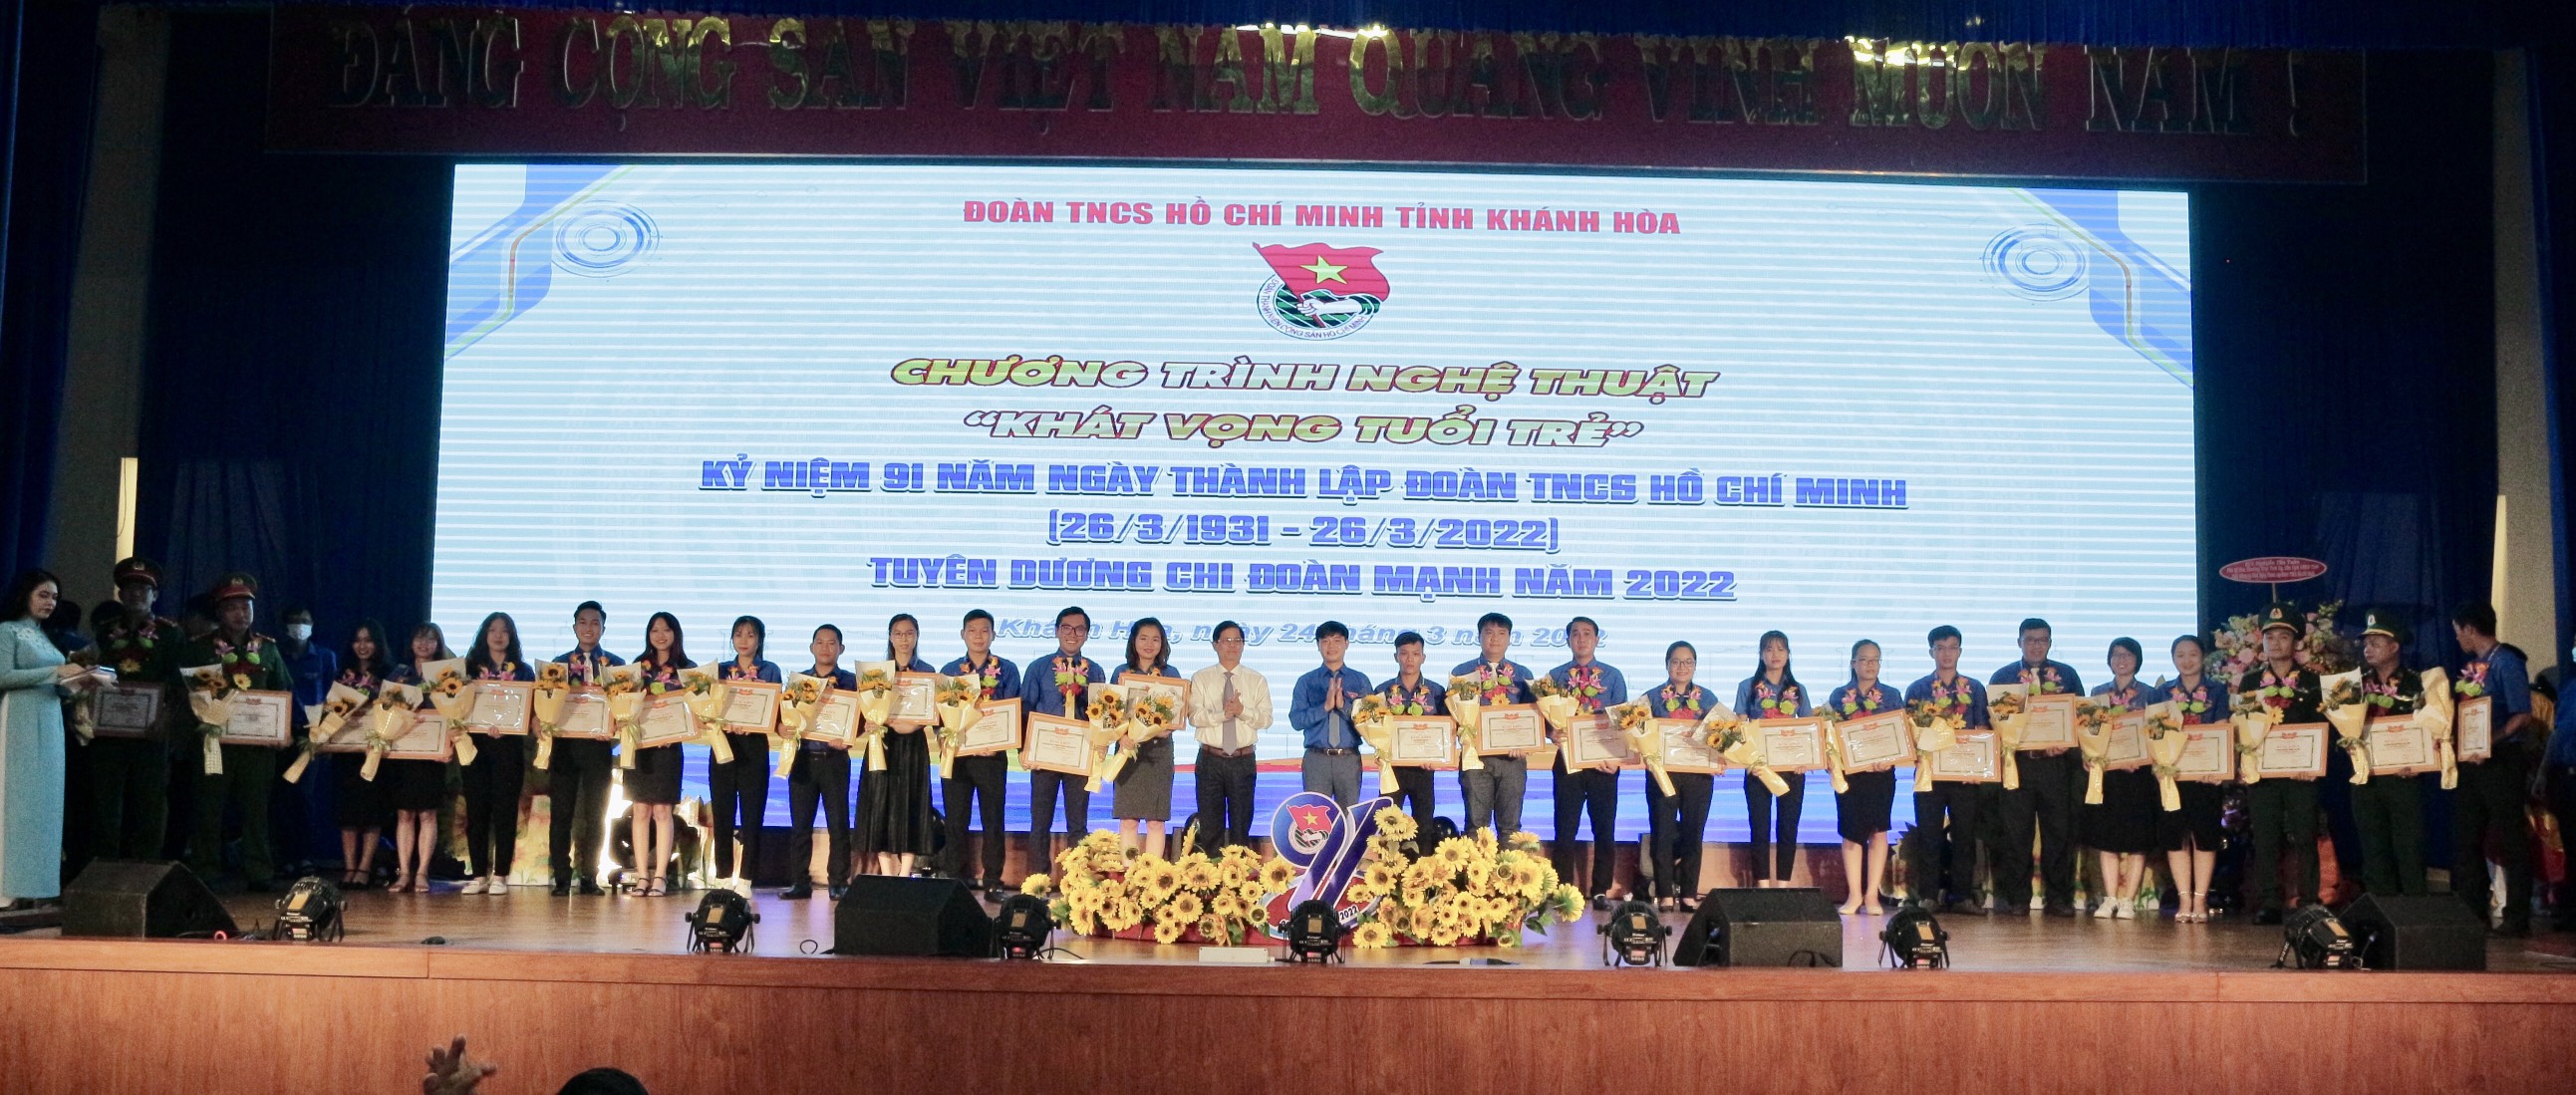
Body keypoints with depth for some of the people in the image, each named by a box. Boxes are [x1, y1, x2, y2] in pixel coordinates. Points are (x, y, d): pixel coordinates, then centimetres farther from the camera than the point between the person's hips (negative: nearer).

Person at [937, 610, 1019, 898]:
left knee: (993, 819, 1)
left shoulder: (1007, 670, 4)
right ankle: (955, 880, 12)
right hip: (956, 752, 2)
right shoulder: (949, 671, 10)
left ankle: (992, 882, 6)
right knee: (955, 820, 5)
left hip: (992, 753, -2)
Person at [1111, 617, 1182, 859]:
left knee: (1156, 821, -1)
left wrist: (1166, 728, -13)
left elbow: (1178, 713, 8)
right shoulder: (1121, 673, 8)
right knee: (1127, 820, -3)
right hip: (1129, 749, 0)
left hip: (1159, 750, 0)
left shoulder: (1170, 674, 8)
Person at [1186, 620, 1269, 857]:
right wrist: (1222, 714, -22)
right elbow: (1195, 717, -7)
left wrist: (1242, 711, -20)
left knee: (1241, 824, 5)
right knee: (1210, 825, 4)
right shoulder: (1201, 679, 4)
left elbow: (1266, 719, -3)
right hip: (1210, 759, 0)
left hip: (1244, 760, 0)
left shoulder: (1257, 681, 7)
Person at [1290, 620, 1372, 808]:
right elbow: (1296, 720, -3)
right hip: (1316, 759, 0)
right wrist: (1326, 706, -15)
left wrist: (1344, 705, -15)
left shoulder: (1360, 680, 8)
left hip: (1350, 759, 0)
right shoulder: (1306, 681, 7)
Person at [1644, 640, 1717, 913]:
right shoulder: (1653, 697, 6)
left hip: (1699, 774, 1)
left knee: (1693, 832, 2)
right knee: (1662, 832, -2)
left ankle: (1689, 895, 9)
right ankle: (1665, 896, 4)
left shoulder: (1707, 698, 11)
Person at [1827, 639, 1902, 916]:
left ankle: (1872, 894, 4)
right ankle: (1854, 894, 6)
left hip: (1881, 772, 0)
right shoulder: (1838, 696, 8)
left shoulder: (1892, 696, 8)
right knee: (1851, 830, -1)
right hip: (1849, 772, 0)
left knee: (1878, 829, -2)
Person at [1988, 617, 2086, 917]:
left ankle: (2059, 897, 8)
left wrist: (2065, 743, -8)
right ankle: (2017, 898, 5)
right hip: (2016, 763, 0)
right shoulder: (2002, 676, 11)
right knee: (2015, 832, -1)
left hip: (2057, 763, 1)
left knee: (2060, 830, 0)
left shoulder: (2067, 675, 12)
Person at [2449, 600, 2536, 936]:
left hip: (2501, 761, -9)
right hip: (2469, 761, 9)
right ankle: (2471, 912, 18)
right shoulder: (2469, 666, 13)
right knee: (2466, 839, 11)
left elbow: (2522, 717, -18)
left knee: (2511, 840, -1)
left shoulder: (2507, 662, -11)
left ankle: (2517, 918, 4)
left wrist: (2488, 741, -29)